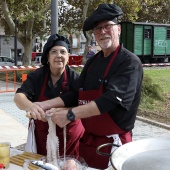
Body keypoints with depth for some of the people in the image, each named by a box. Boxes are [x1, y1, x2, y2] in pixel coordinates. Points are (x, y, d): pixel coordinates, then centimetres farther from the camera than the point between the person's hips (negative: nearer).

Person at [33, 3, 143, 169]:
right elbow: (76, 94, 9)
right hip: (86, 139, 6)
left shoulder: (130, 62, -15)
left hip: (112, 144, -6)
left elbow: (111, 99, -26)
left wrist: (70, 115, -31)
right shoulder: (92, 62, 8)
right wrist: (44, 104, -4)